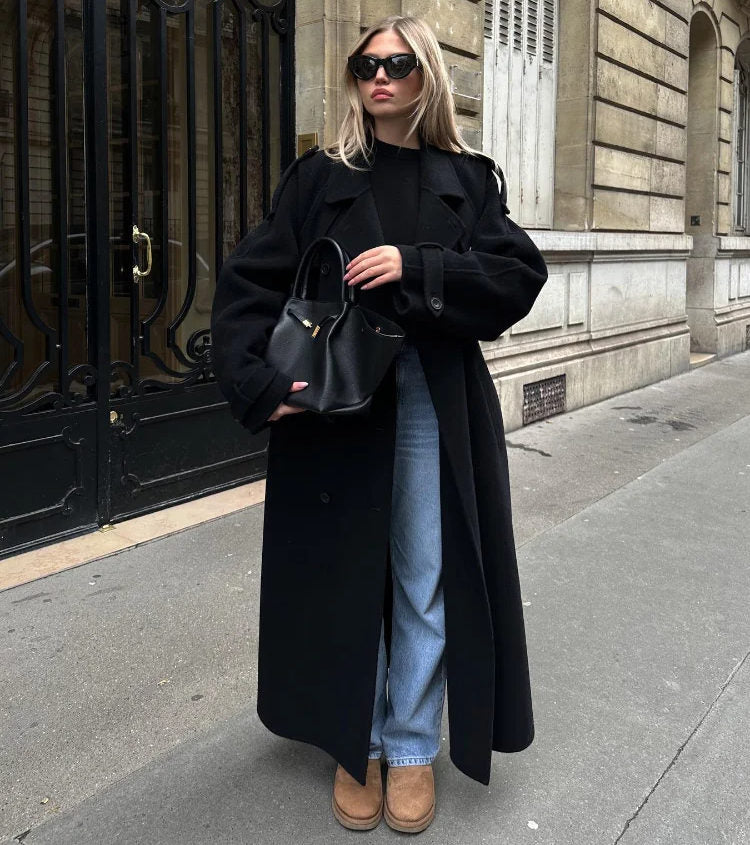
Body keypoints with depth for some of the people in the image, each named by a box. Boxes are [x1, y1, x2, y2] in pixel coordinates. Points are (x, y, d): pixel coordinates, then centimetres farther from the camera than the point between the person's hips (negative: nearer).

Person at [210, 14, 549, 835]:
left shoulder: (468, 180, 10)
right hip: (332, 402, 0)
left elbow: (519, 276, -2)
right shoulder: (320, 178, 7)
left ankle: (413, 746, 22)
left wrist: (415, 268, -17)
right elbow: (247, 283, -2)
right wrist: (256, 383, -18)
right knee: (344, 575, 6)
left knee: (426, 580, 5)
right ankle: (355, 744, 25)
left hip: (437, 406, 1)